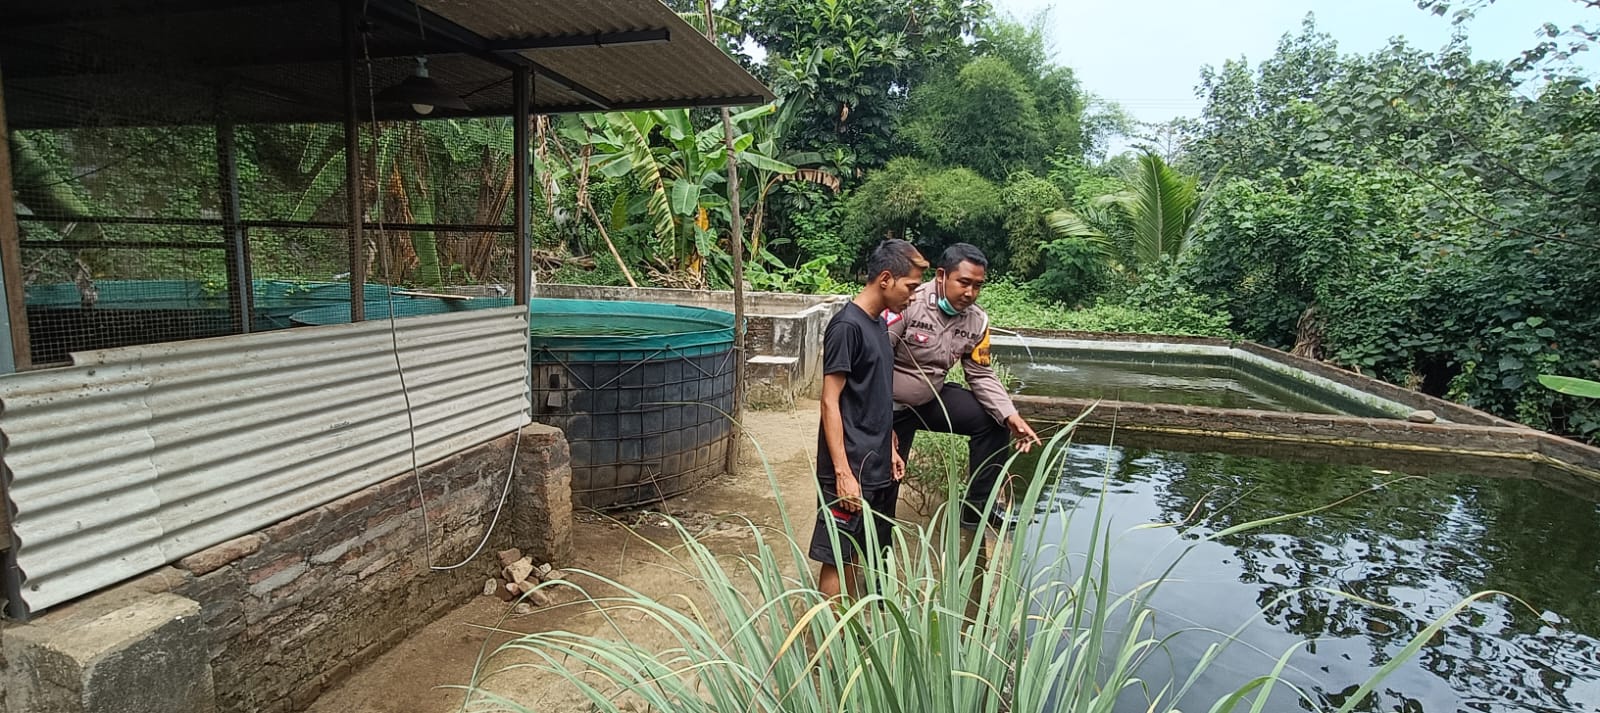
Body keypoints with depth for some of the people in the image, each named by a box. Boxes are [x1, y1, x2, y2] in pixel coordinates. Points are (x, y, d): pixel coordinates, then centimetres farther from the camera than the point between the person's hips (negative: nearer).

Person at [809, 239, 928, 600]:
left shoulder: (879, 324, 11)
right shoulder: (846, 326, -15)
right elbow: (830, 402, -18)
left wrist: (891, 450, 18)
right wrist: (843, 473, -21)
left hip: (879, 469, 9)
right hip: (851, 470, -9)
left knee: (860, 559, 18)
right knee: (837, 562, 0)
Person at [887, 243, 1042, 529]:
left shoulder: (977, 320, -6)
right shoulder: (907, 304, -26)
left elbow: (981, 375, 1)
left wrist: (1011, 416, -14)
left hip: (931, 398, 6)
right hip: (890, 406, -6)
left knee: (995, 422, -3)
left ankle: (977, 508, 9)